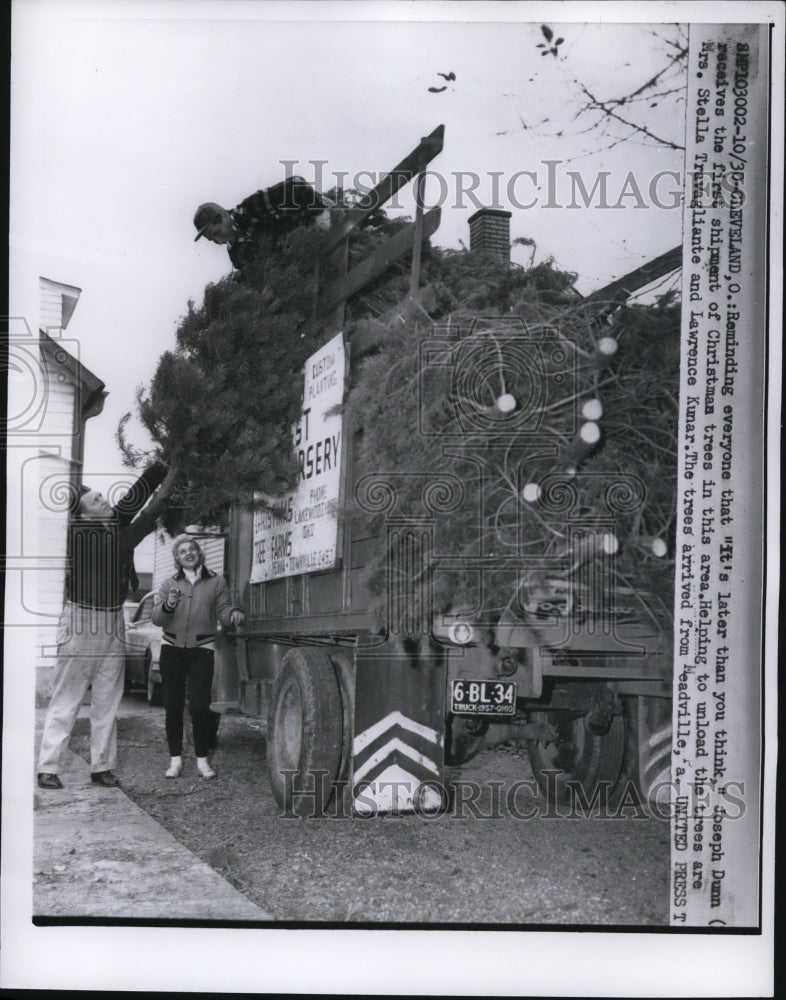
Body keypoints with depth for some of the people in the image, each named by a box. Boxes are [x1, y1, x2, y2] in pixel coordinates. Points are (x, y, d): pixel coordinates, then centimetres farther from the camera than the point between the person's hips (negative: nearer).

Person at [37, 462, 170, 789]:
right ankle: (47, 768, 3)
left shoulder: (115, 527, 7)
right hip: (81, 621, -6)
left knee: (107, 701, 7)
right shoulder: (80, 533, -11)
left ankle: (102, 767, 12)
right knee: (66, 700, -2)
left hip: (113, 622, 6)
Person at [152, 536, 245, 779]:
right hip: (172, 648, 2)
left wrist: (234, 614, -21)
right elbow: (156, 618, 1)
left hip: (202, 649, -2)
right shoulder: (169, 584, 9)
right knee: (173, 706, 3)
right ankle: (175, 759, 12)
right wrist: (168, 606, -20)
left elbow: (223, 613, 2)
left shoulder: (216, 582, 6)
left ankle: (202, 759, 4)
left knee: (200, 705, -6)